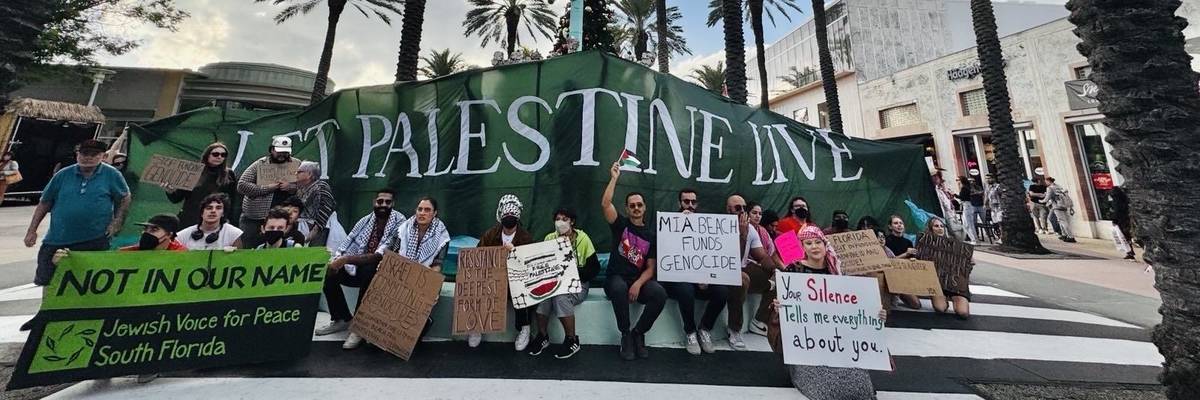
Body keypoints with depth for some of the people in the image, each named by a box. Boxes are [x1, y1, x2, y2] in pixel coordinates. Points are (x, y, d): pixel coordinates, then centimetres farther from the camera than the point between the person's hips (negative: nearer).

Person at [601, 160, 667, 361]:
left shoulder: (651, 234, 7)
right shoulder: (621, 224, 5)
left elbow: (650, 268, 1)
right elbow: (605, 204, -14)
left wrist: (638, 284, -18)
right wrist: (614, 178, -10)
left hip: (640, 280, 2)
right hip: (616, 279, -2)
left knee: (660, 293, -29)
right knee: (619, 288, -38)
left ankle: (638, 333, -6)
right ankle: (625, 335, -14)